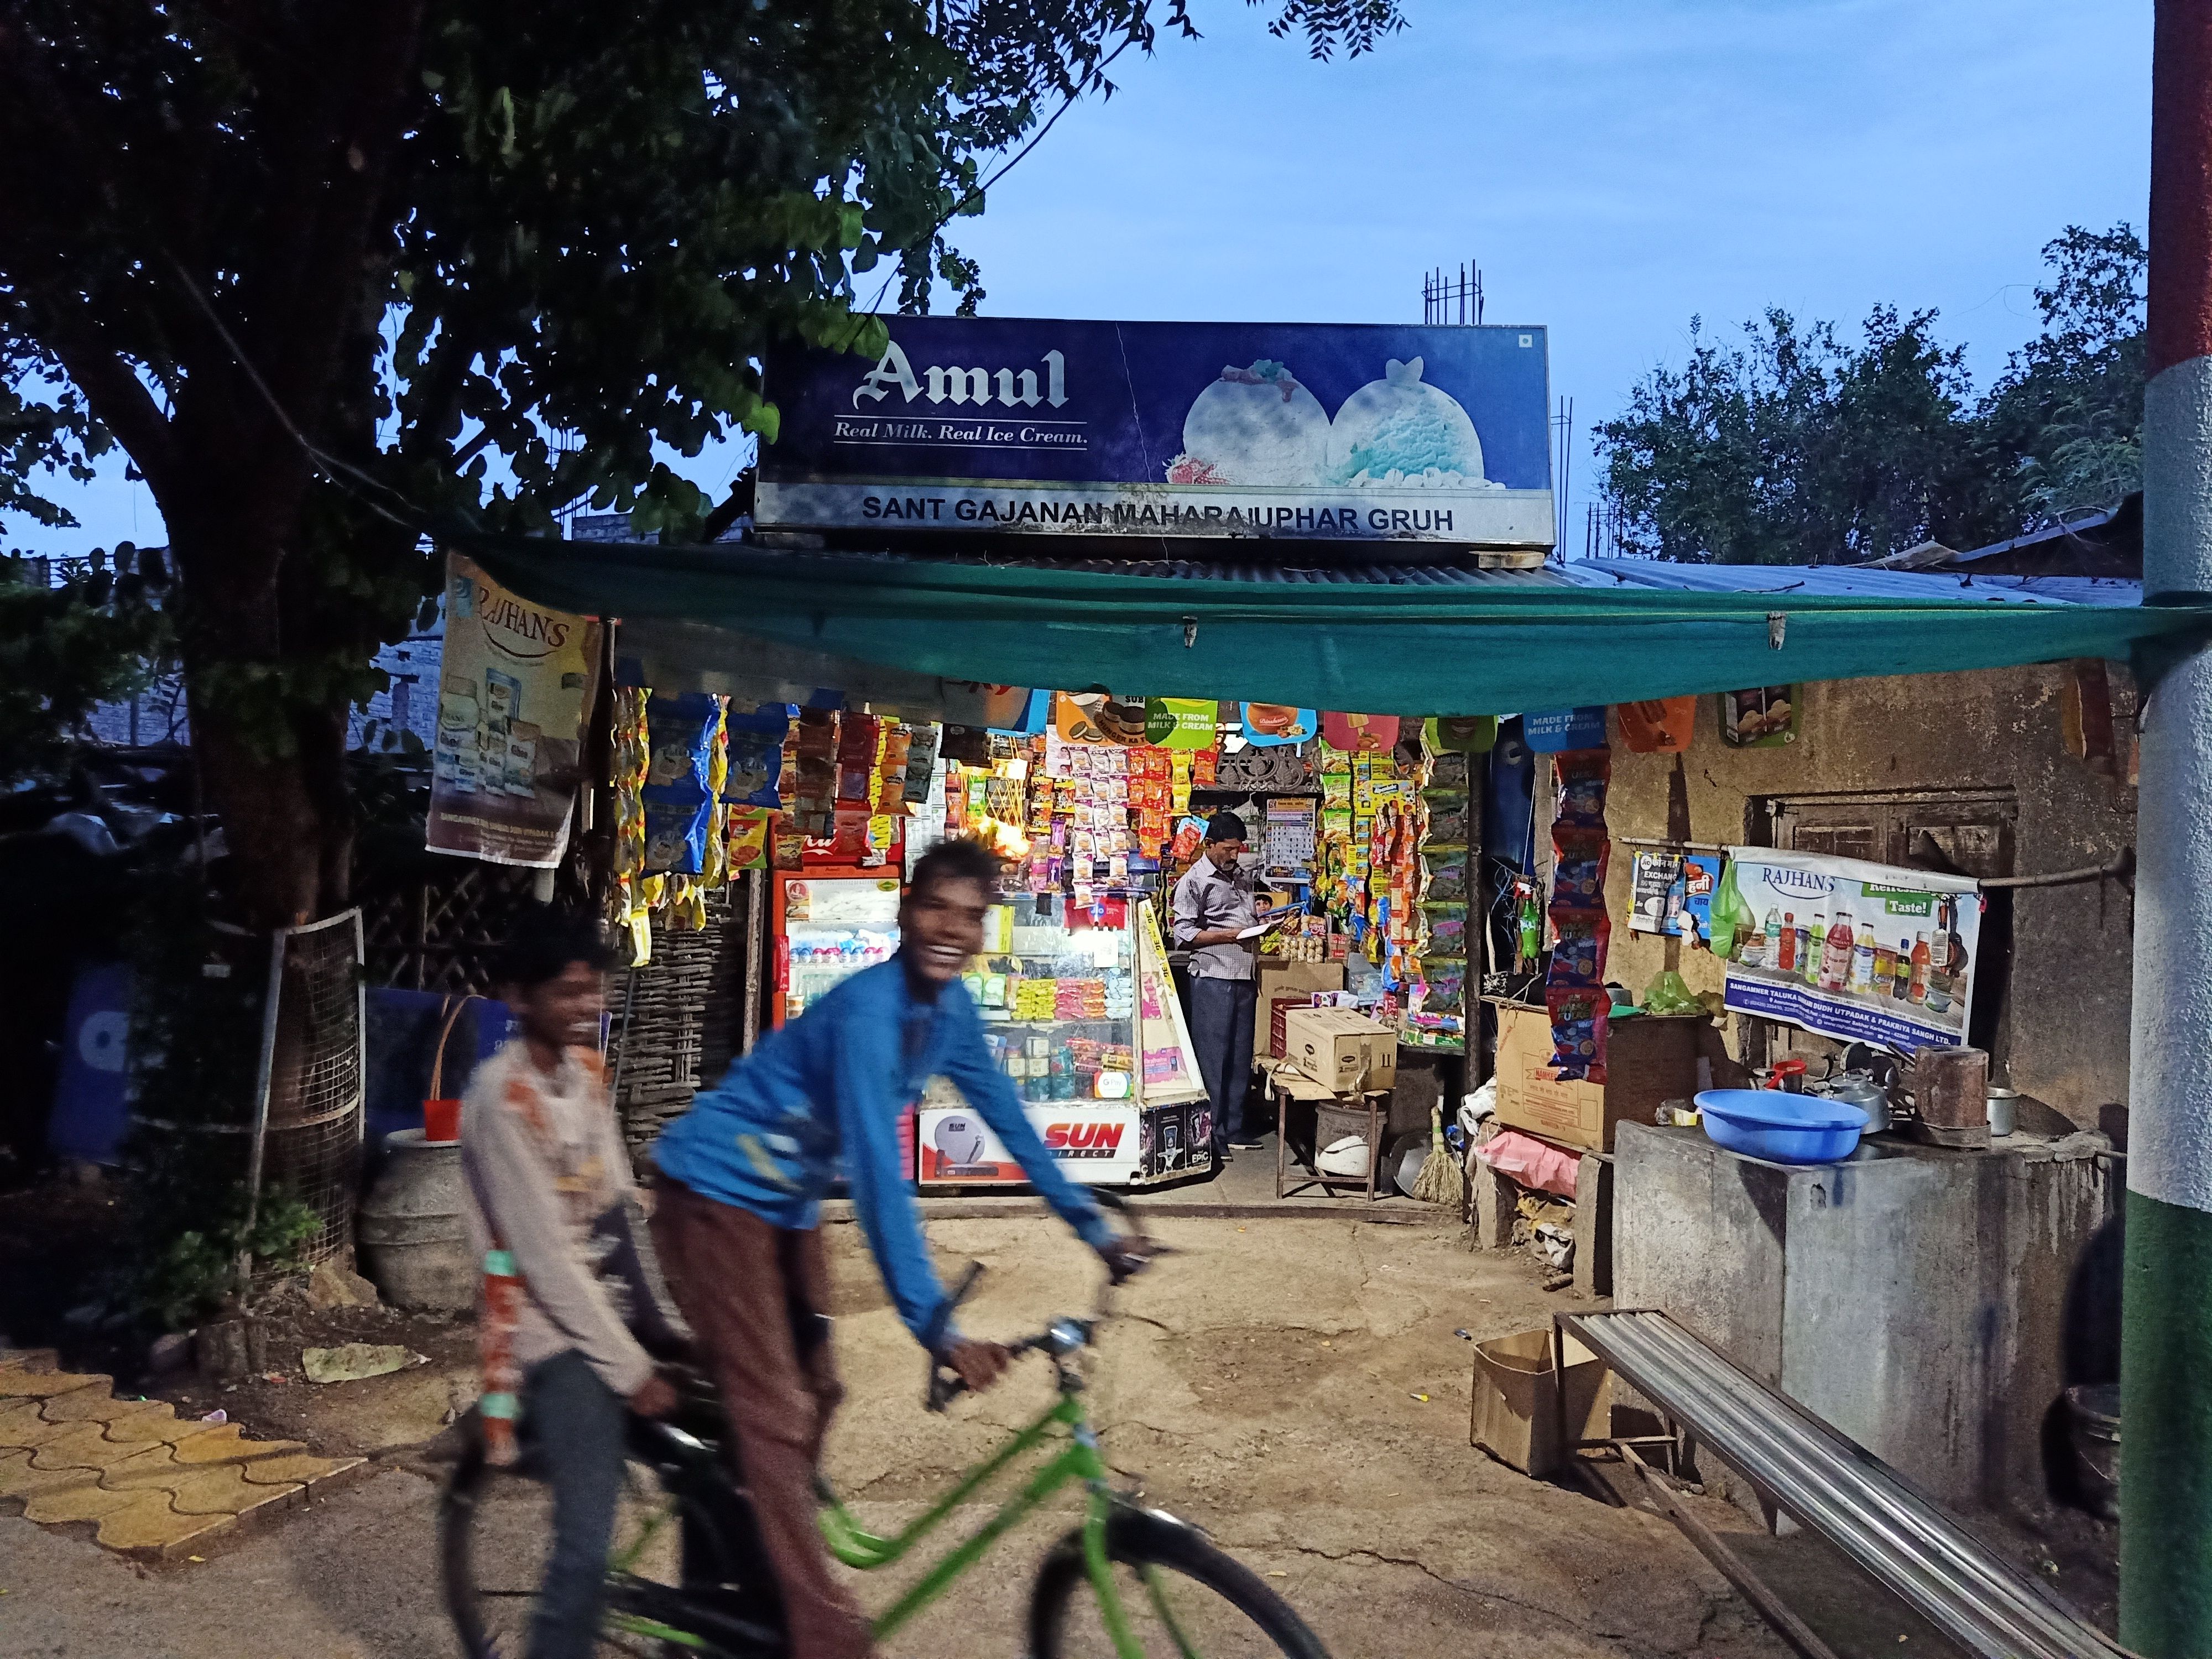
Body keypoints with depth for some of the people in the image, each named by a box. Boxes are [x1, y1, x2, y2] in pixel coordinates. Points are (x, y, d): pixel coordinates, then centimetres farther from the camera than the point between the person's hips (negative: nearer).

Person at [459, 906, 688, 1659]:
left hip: (618, 1304, 8)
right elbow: (546, 1256, -20)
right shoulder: (503, 1097, -19)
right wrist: (629, 1368, -17)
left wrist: (668, 1321, 7)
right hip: (561, 1331, -8)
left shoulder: (584, 1067, 5)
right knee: (589, 1540, -12)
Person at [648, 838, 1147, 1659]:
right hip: (716, 1195, -8)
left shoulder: (951, 1010, -5)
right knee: (776, 1415, -12)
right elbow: (878, 1172, -35)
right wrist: (936, 1327, -38)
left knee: (811, 1394, 14)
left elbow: (1010, 1122, 4)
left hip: (785, 1204, 9)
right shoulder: (867, 1010, -30)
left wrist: (1097, 1230, 6)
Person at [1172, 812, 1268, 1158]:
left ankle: (1233, 1127, 21)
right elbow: (1184, 936, -11)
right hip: (1212, 978, -7)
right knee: (1212, 1057, -2)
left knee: (1240, 1055, 11)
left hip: (1244, 977, 7)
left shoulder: (1242, 876, 15)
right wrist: (1229, 935, -18)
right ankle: (1212, 1136, 5)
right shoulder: (1193, 882, -6)